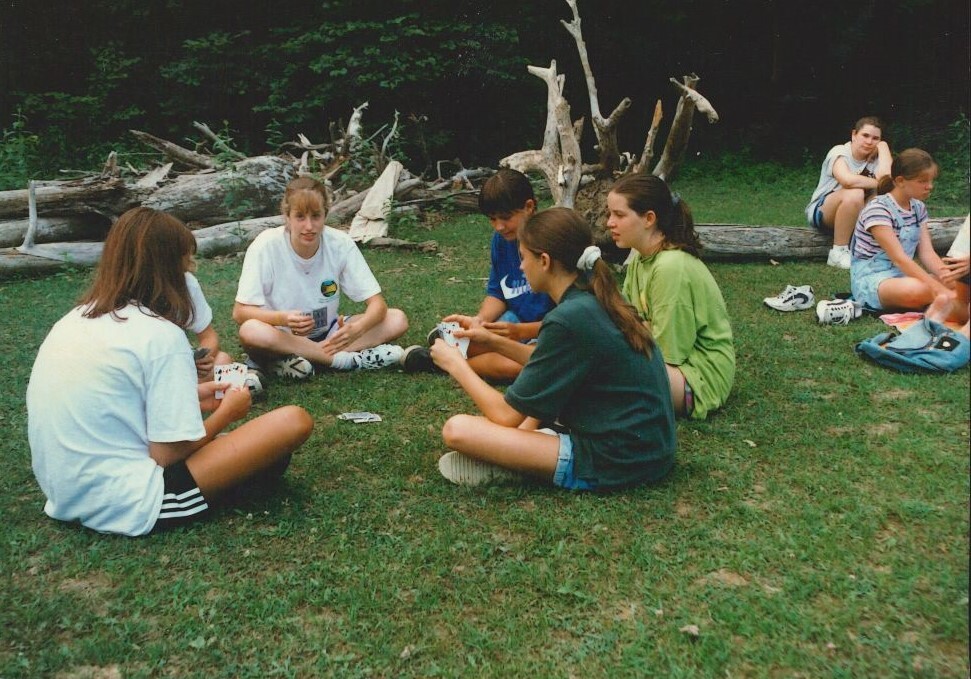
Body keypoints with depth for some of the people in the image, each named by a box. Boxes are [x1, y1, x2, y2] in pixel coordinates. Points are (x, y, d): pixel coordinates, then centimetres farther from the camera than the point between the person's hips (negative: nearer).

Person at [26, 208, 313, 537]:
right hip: (128, 506, -9)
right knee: (293, 422, -12)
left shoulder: (77, 318, 7)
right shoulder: (160, 335, -16)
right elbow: (167, 454, -14)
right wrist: (227, 412, 2)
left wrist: (188, 396, 17)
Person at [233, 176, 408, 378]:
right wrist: (283, 318, -37)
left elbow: (377, 303, -13)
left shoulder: (341, 244, -13)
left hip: (328, 334, 3)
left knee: (397, 320, -17)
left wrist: (357, 328, -36)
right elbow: (239, 312, -17)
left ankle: (292, 362, -23)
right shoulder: (266, 246, -18)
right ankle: (344, 359, -24)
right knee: (250, 331, -36)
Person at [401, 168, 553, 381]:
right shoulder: (501, 239, -1)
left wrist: (520, 331, -33)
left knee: (512, 366, -34)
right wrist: (479, 321, -15)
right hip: (515, 319, 6)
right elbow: (496, 294, 7)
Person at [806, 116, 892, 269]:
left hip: (854, 215, 5)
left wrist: (883, 147, -12)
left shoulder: (875, 156, 0)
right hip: (821, 211, -5)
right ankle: (838, 253, -26)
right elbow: (848, 180, -38)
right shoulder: (839, 152, -16)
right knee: (854, 194, -35)